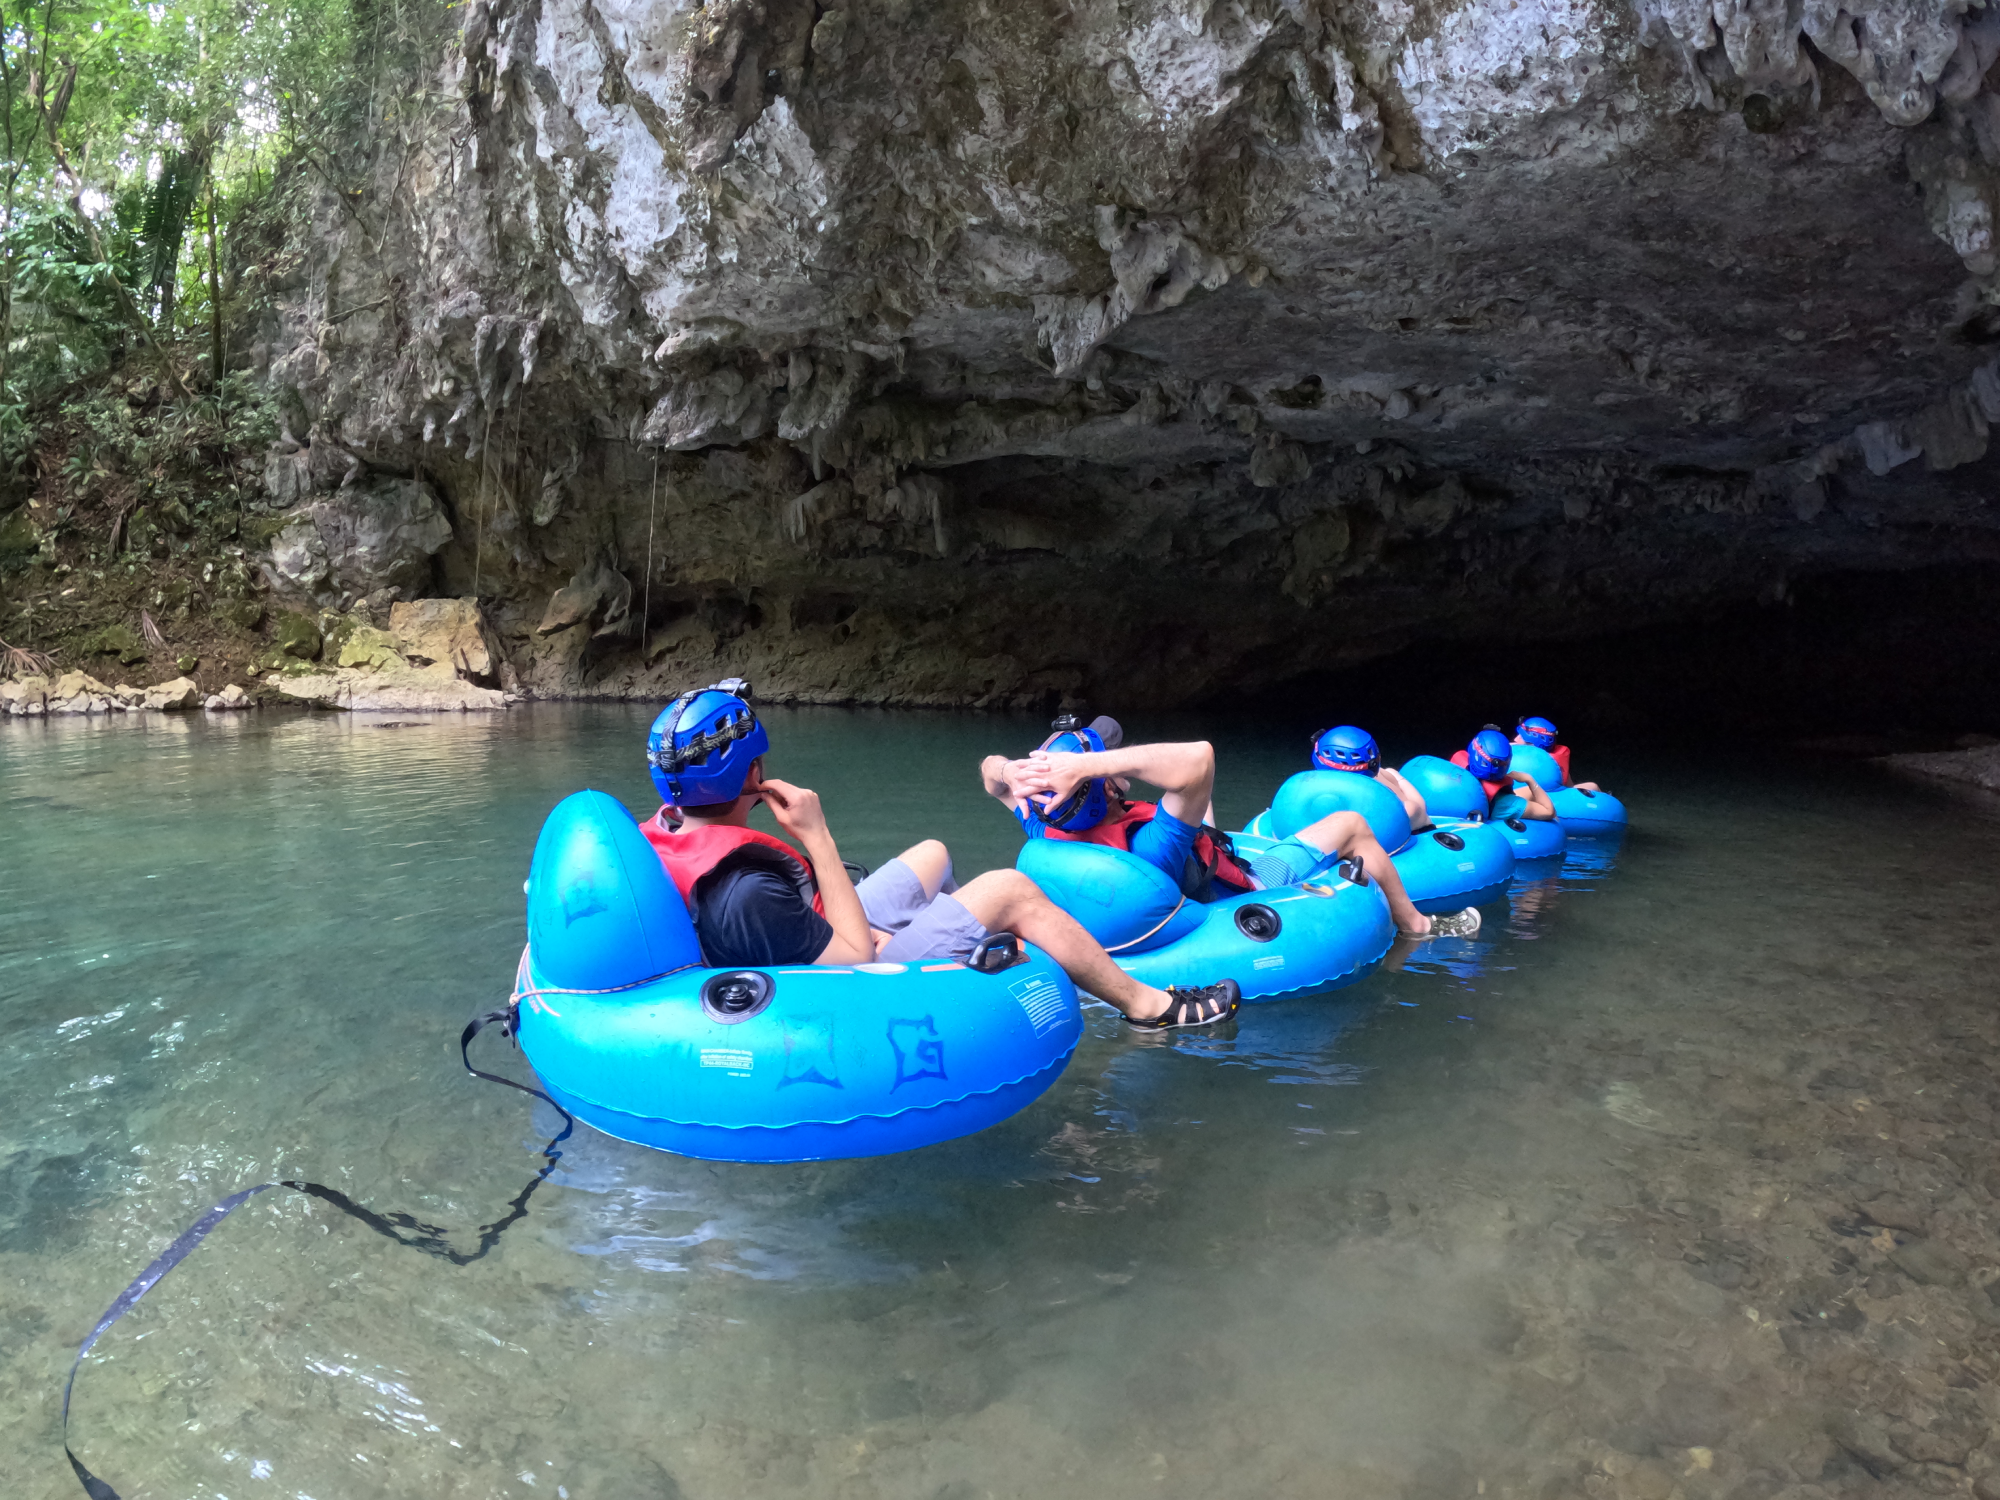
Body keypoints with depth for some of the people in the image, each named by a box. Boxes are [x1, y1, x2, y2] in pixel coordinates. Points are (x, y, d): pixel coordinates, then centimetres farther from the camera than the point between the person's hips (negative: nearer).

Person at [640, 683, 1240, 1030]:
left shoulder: (664, 834, -10)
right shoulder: (746, 892, -39)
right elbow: (858, 960, -27)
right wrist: (817, 837, -28)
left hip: (816, 944, 10)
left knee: (933, 853, 23)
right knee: (1011, 888, -7)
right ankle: (1145, 1004, 12)